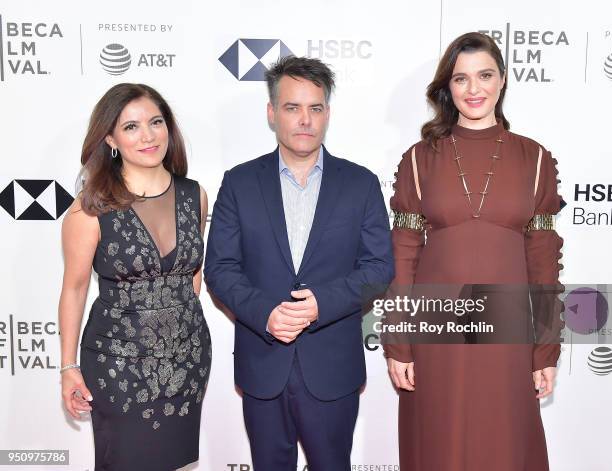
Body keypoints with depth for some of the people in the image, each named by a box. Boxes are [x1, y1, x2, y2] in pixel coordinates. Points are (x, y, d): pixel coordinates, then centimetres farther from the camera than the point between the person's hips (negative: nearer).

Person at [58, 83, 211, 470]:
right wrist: (69, 366, -2)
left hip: (189, 353, 4)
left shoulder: (194, 195, -3)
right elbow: (74, 289, -6)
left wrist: (180, 314, 14)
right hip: (121, 361, -3)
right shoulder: (92, 208, -15)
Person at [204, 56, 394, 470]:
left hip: (332, 368, 0)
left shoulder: (361, 183, 0)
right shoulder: (239, 183, 0)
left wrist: (322, 302, -19)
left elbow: (380, 266, -4)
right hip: (262, 367, 1)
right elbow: (220, 267, -3)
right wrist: (264, 312, -19)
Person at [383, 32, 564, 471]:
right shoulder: (421, 158, 0)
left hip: (506, 329, 1)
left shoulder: (535, 159, 2)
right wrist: (397, 345, -4)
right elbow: (402, 255, -1)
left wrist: (547, 351, 2)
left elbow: (543, 259, 2)